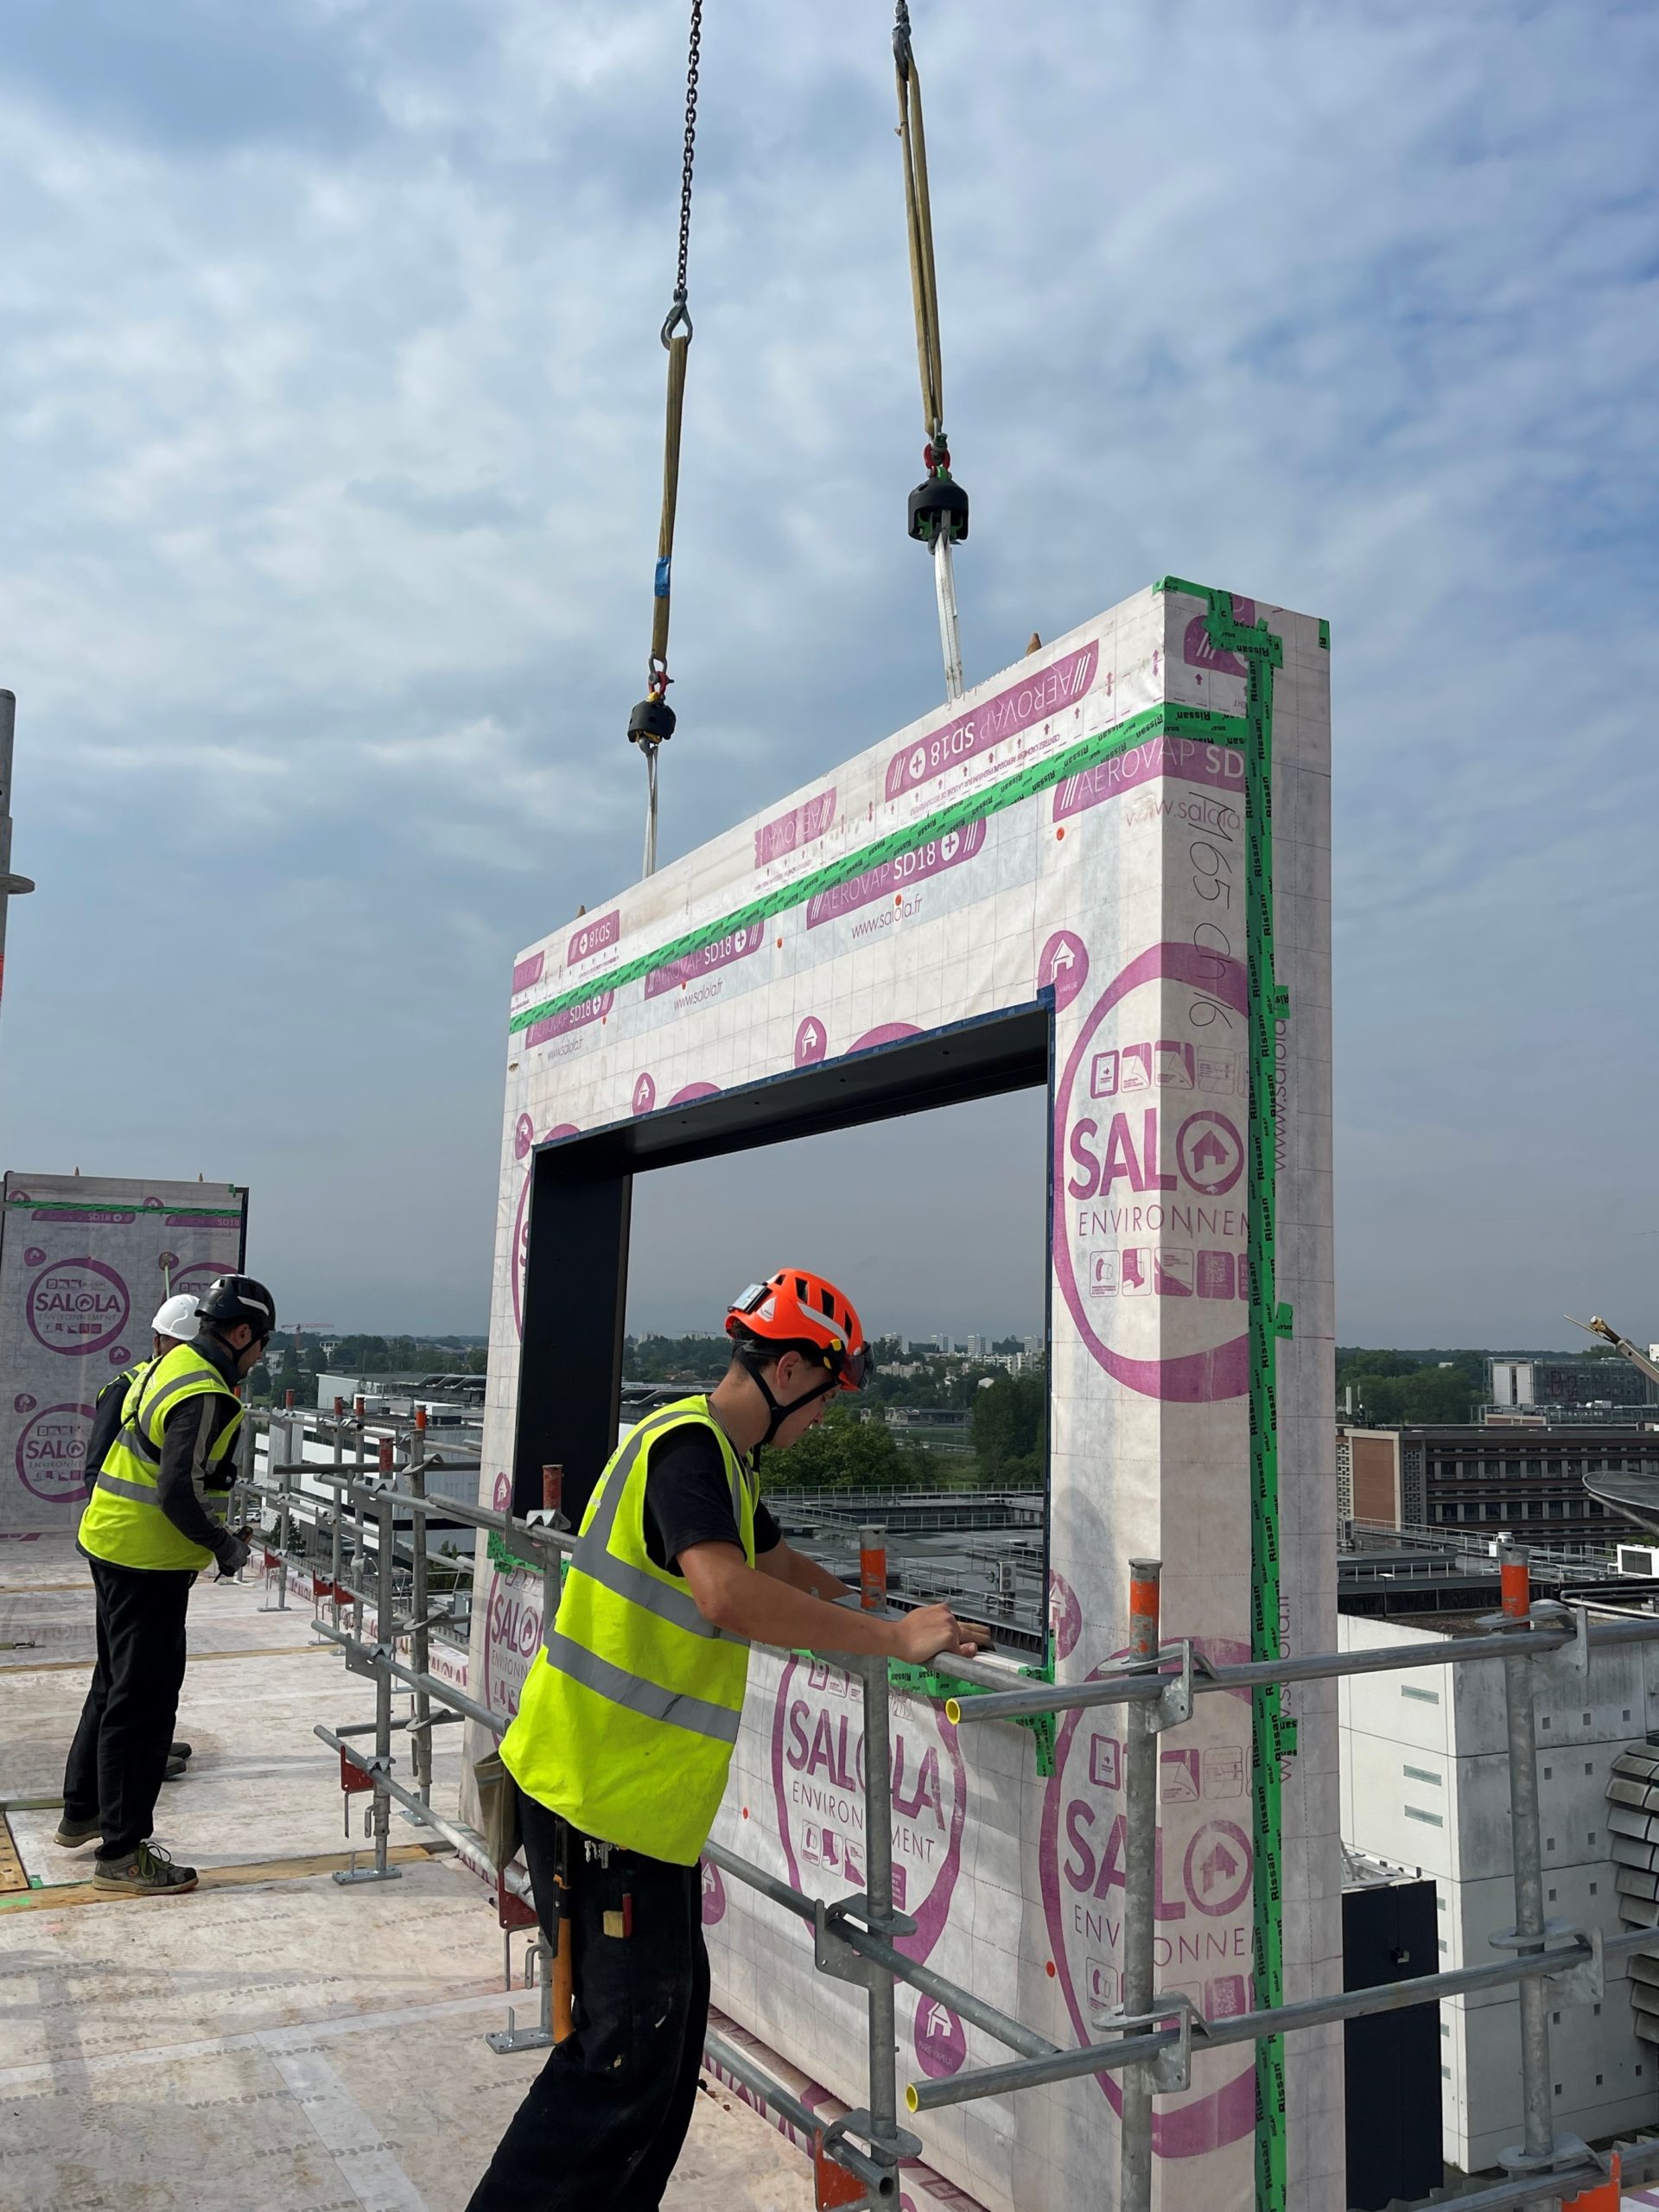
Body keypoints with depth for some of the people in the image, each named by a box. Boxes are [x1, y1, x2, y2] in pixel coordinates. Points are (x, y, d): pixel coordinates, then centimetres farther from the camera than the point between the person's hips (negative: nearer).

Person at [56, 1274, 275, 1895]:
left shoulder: (167, 1365, 7)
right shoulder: (206, 1396, -23)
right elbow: (181, 1495, -27)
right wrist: (226, 1547, -12)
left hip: (109, 1542, 10)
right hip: (147, 1563, -10)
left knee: (116, 1684, 23)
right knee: (143, 1704, 0)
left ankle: (81, 1813, 37)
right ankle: (122, 1853, 9)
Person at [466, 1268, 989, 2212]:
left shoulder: (719, 1456, 14)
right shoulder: (689, 1445, -19)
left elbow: (777, 1562, 30)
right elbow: (729, 1596, -36)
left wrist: (886, 1612, 21)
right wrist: (891, 1637, -30)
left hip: (646, 1798, 10)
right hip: (602, 1799, -10)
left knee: (674, 2020, 18)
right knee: (627, 2056, -3)